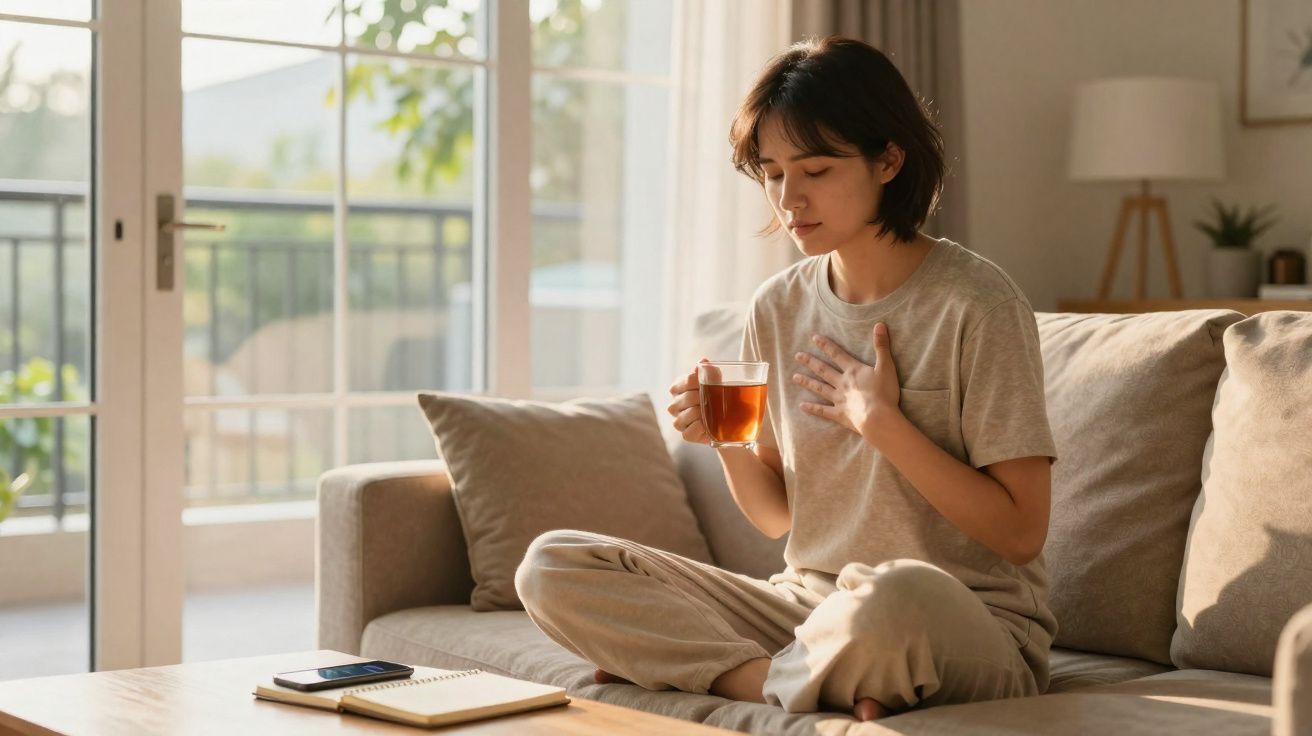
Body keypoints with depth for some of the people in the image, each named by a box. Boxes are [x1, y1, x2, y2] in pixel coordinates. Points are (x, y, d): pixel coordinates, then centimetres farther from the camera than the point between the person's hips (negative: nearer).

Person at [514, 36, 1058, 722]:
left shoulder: (974, 304, -10)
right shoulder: (778, 307, 7)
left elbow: (1021, 533, -12)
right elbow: (779, 517, 13)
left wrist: (881, 421, -15)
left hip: (973, 622, -6)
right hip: (810, 604, 6)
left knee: (891, 597, -44)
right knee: (551, 566, -7)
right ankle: (833, 684, -16)